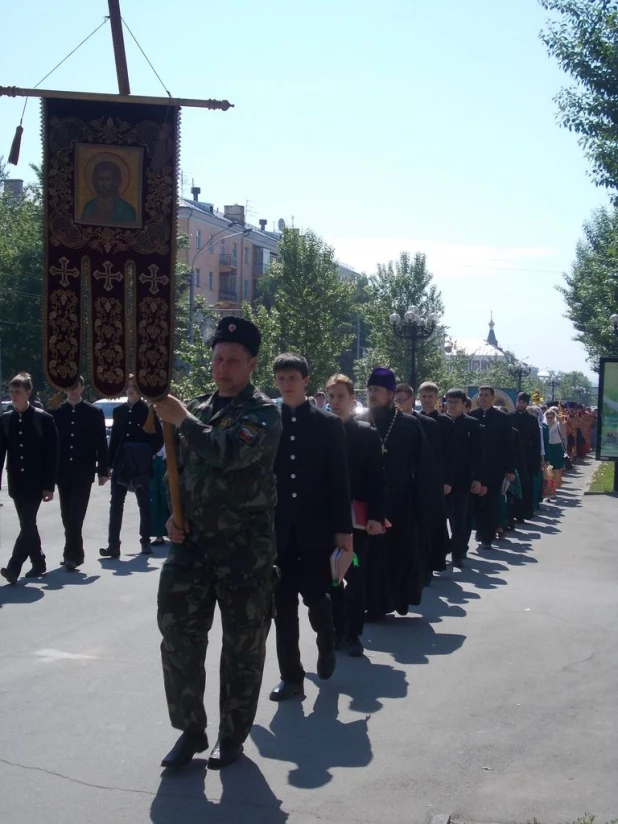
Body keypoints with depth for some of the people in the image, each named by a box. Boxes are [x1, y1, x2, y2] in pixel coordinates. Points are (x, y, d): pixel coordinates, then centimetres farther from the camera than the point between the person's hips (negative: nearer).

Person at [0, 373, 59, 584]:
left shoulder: (43, 418, -7)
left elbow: (51, 454, -7)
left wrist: (49, 486, -11)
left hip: (36, 481, -5)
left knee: (28, 524, -11)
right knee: (27, 524, 11)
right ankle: (38, 563, 23)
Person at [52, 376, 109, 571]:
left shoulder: (94, 413, 2)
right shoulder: (56, 413, 5)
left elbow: (101, 443, 1)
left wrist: (102, 471, -4)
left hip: (83, 473, -3)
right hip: (63, 472, 3)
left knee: (75, 515, -10)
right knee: (68, 516, 8)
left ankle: (72, 554, -9)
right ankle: (73, 553, 20)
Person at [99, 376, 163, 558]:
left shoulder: (149, 410, -3)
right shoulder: (119, 411, 9)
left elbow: (159, 438, -2)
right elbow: (114, 437, 9)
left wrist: (147, 455, -7)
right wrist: (111, 463, 4)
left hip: (141, 466, -3)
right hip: (121, 464, 4)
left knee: (144, 505, 7)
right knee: (116, 505, -1)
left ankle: (145, 542, 16)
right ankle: (113, 545, 0)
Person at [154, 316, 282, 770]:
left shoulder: (264, 412, -6)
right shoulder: (196, 409, 12)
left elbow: (231, 452, -26)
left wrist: (184, 421, -21)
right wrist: (173, 514, 4)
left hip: (245, 545, -5)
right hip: (193, 540, 5)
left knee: (243, 644, 5)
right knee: (179, 635, 3)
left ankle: (233, 737, 21)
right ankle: (191, 730, 19)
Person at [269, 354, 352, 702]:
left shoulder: (328, 423, 0)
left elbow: (340, 479, -1)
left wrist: (343, 528, -5)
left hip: (316, 526, -2)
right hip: (278, 528, 2)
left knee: (316, 595, 0)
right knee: (283, 603, 3)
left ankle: (327, 644, 32)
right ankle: (291, 675, 12)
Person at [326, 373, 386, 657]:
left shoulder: (367, 434, 0)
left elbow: (377, 478, -2)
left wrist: (377, 516, -9)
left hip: (357, 517, -1)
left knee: (355, 577, 5)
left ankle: (352, 633, 14)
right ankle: (336, 629, 21)